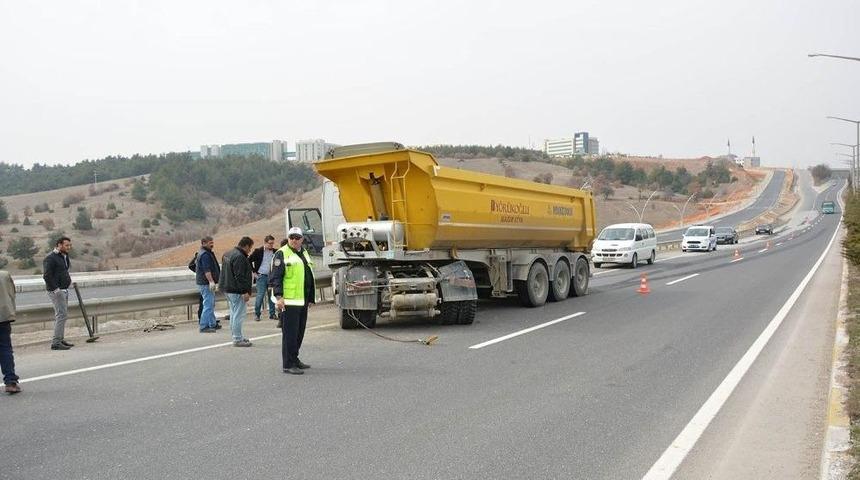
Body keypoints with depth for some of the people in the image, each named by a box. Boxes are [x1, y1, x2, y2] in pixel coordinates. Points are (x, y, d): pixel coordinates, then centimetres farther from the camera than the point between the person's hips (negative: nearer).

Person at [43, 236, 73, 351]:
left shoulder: (64, 256, 15)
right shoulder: (51, 258, -14)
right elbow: (47, 275, -20)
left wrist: (68, 279, 14)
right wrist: (55, 288, -21)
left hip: (64, 290, 10)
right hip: (56, 291, -10)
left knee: (61, 315, 15)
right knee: (62, 315, -13)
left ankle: (60, 339, 23)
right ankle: (56, 342, -12)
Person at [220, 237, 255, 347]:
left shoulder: (227, 254, 15)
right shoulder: (239, 257, -19)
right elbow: (240, 276, -23)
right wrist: (245, 291, -21)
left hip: (227, 288, 11)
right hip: (237, 290, -11)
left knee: (234, 313, 17)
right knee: (239, 314, -5)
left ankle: (237, 336, 26)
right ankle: (237, 339, -3)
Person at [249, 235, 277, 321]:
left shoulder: (275, 252, 5)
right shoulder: (258, 251, -4)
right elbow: (249, 261, -1)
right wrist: (254, 272, -4)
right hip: (261, 276, -3)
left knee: (272, 295, 7)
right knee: (260, 296, -6)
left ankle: (272, 314, 15)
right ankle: (256, 314, 6)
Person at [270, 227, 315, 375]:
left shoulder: (304, 254, 17)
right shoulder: (282, 254, -9)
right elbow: (275, 277, -15)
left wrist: (310, 299, 25)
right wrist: (278, 297, -24)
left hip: (302, 301, 9)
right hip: (288, 302, -8)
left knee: (299, 332, 15)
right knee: (290, 333, -6)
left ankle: (294, 359, 28)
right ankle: (288, 365, -2)